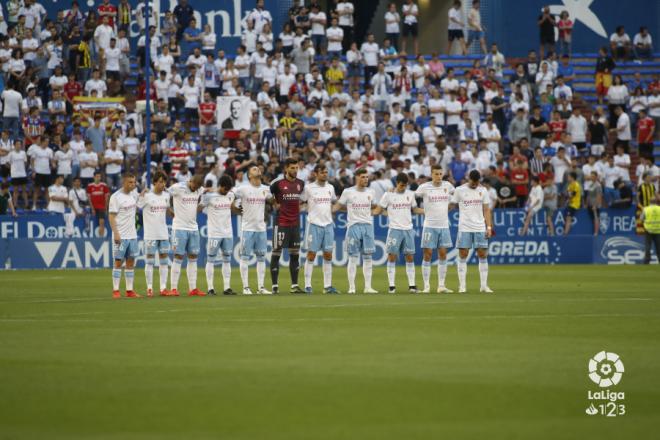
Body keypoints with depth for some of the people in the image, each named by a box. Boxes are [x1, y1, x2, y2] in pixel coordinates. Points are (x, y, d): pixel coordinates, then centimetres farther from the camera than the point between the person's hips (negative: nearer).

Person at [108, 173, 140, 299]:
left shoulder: (134, 194, 9)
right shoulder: (116, 197, -11)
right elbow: (112, 216, -13)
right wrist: (116, 233, -21)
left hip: (132, 235, 7)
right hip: (120, 236, -7)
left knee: (131, 262, 6)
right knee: (118, 262, -4)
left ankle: (129, 290, 10)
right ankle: (115, 291, -1)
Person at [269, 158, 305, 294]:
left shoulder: (301, 184, 6)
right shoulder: (278, 183, -8)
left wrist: (298, 206, 10)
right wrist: (275, 204, -1)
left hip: (295, 223, 5)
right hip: (281, 223, -5)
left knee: (295, 254, 6)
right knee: (276, 253, -2)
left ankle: (294, 285, 10)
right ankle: (275, 285, 1)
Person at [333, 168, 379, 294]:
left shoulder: (370, 192, 9)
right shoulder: (348, 192, -2)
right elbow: (338, 205, 3)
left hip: (368, 226, 4)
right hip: (354, 226, -4)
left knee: (368, 257, 3)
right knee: (353, 257, -4)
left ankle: (368, 287, 7)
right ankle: (351, 287, 0)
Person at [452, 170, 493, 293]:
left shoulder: (483, 190, 7)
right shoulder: (459, 190, -1)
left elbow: (486, 210, 9)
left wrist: (489, 227, 2)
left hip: (480, 228, 2)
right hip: (464, 228, -2)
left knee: (483, 255, 0)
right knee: (463, 256, -3)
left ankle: (484, 285, 4)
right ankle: (462, 285, 1)